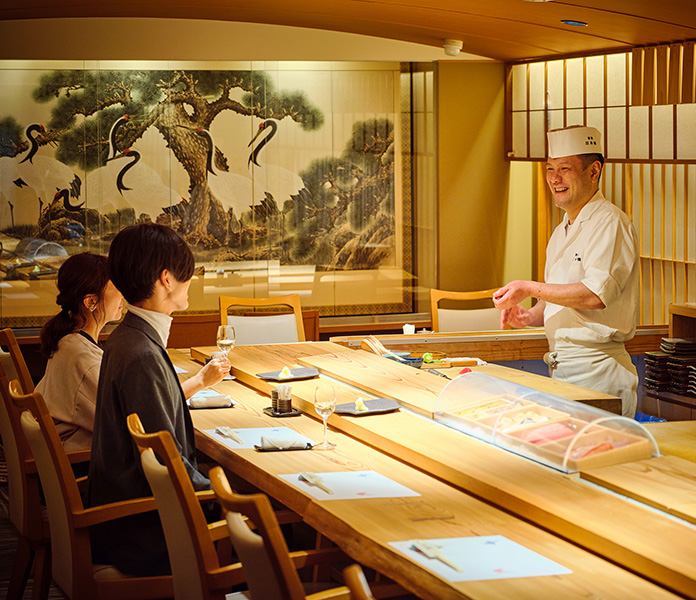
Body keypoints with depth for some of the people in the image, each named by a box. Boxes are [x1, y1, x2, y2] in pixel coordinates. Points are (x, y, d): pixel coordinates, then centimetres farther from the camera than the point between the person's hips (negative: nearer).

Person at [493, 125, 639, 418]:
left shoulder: (610, 223, -12)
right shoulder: (562, 231, 17)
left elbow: (596, 294, -23)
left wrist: (529, 289, -18)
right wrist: (530, 316, 3)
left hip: (596, 371, -9)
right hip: (560, 369, 9)